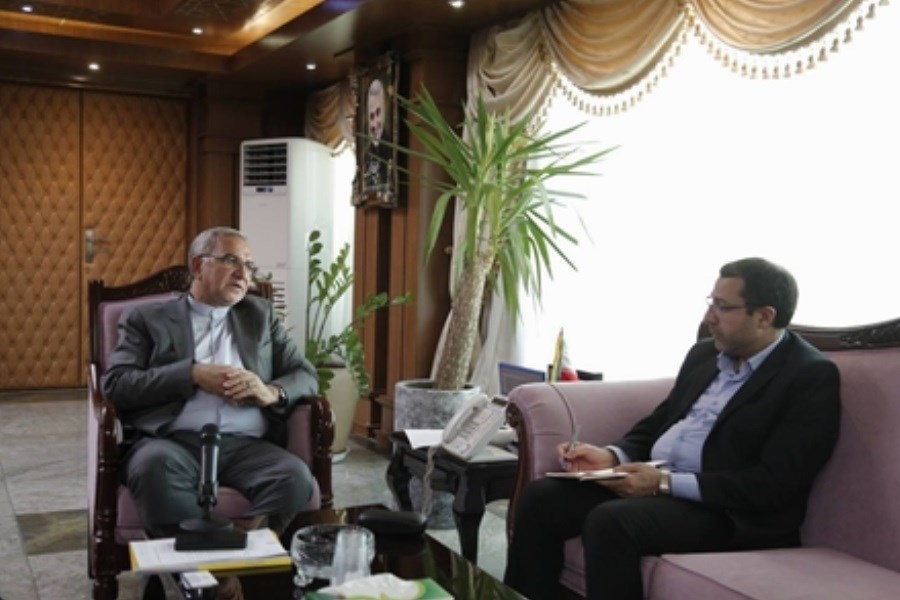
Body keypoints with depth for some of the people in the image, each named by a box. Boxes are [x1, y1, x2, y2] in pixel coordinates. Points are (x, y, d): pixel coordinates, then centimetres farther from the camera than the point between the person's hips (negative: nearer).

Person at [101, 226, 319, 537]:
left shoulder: (260, 315, 22)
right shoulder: (147, 319, 14)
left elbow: (306, 376, 16)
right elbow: (115, 384, 1)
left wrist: (271, 392, -7)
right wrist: (192, 375, -11)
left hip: (246, 445, 2)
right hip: (175, 442, -2)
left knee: (296, 477, -30)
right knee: (154, 466, -37)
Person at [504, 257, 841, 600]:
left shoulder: (812, 377, -10)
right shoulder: (704, 354, 14)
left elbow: (777, 485, -17)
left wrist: (667, 482, -21)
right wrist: (612, 456, -2)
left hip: (730, 512, -7)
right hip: (652, 483, 8)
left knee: (610, 521, -32)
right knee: (541, 497, -10)